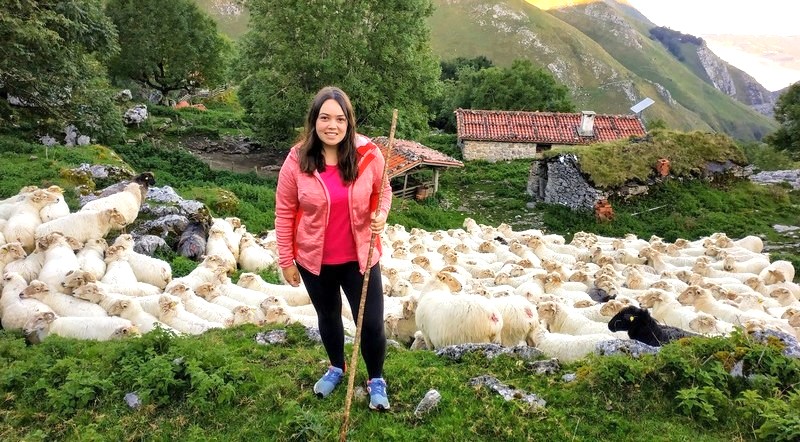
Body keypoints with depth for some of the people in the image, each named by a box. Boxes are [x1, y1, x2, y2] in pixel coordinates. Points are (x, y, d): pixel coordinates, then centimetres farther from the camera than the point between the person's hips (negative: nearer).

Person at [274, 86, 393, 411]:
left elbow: (383, 192, 4)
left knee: (371, 323, 5)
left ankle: (376, 380, 33)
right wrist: (286, 260, -1)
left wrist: (381, 215, -18)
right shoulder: (296, 160, -14)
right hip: (314, 260, 1)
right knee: (328, 317, 22)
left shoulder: (369, 155, -14)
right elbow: (284, 212, -5)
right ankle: (336, 368, 51)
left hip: (359, 257, -1)